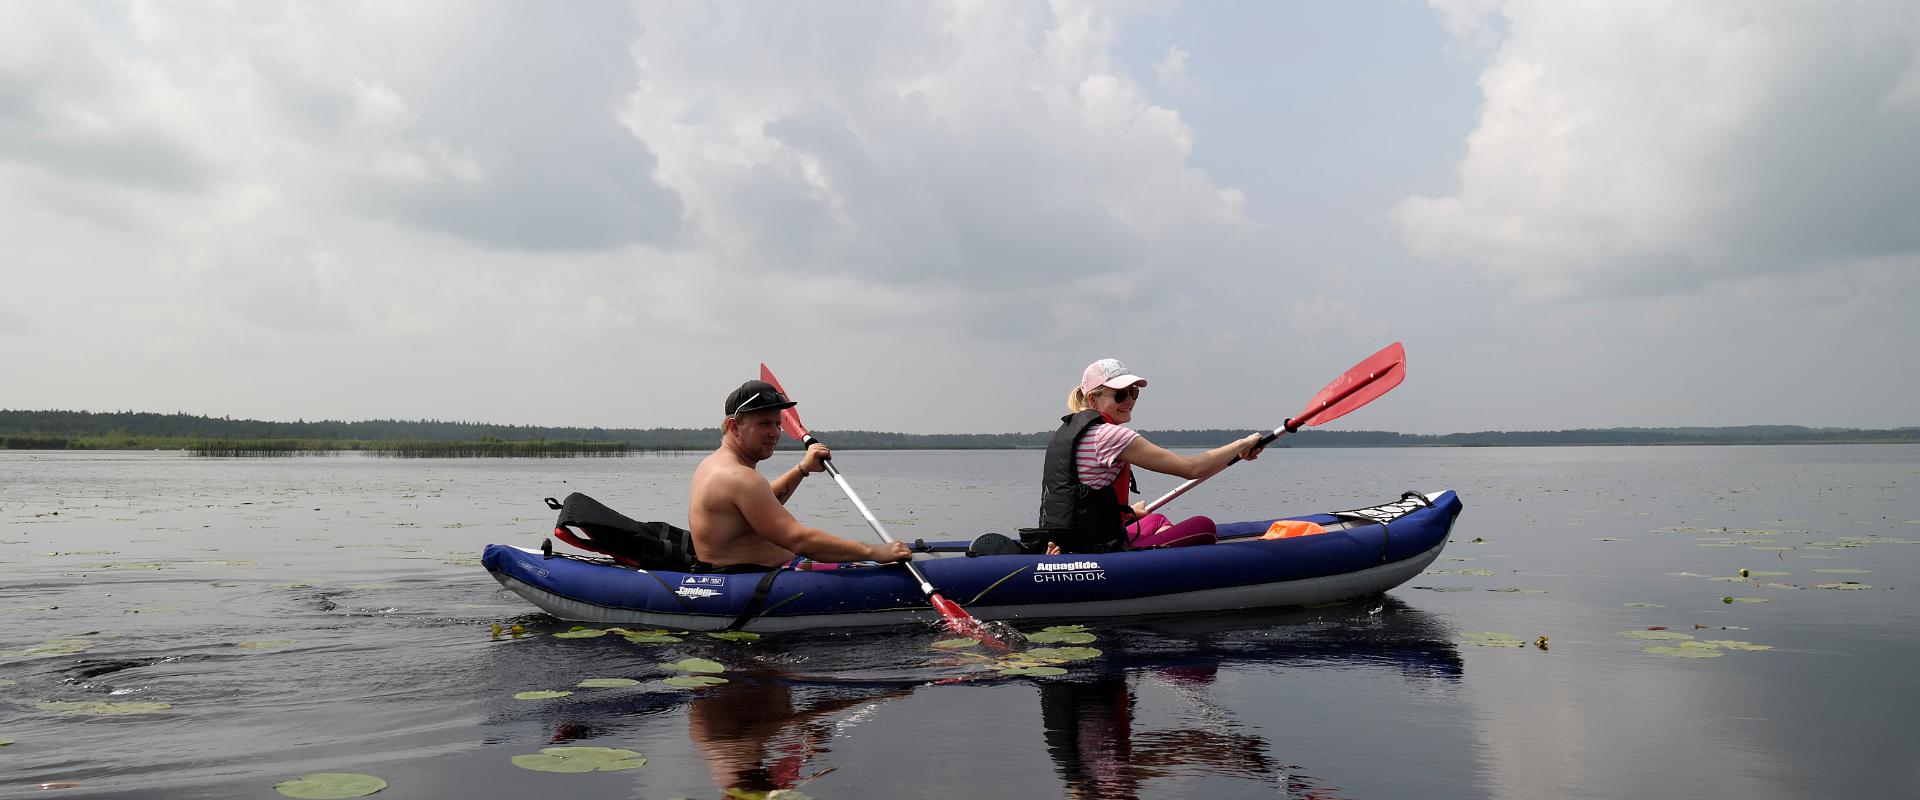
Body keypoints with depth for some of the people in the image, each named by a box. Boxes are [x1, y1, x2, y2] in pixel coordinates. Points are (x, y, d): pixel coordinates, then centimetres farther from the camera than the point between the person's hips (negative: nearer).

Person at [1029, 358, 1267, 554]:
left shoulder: (1066, 430, 14)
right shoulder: (1107, 434, -15)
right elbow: (1192, 468, -16)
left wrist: (1128, 512, 34)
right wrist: (1242, 445, -2)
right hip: (1094, 555, -10)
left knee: (1157, 520, 32)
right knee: (1204, 526, -5)